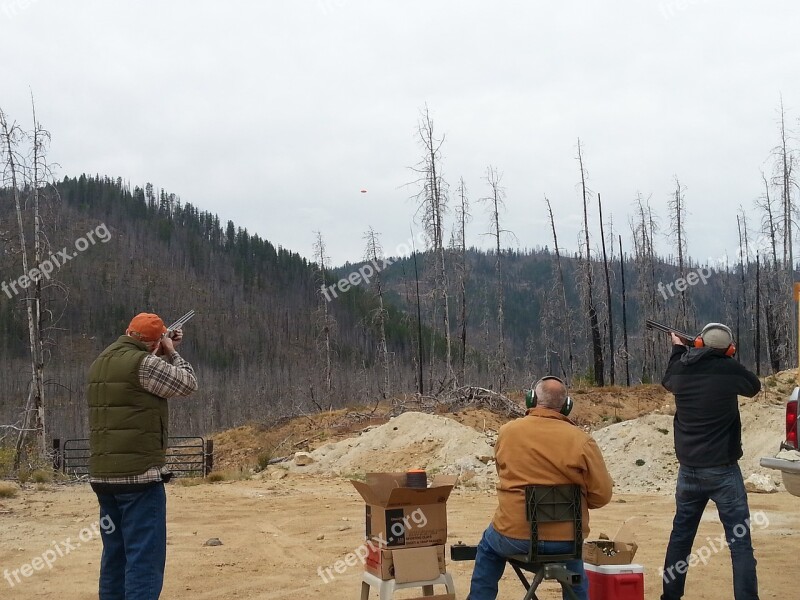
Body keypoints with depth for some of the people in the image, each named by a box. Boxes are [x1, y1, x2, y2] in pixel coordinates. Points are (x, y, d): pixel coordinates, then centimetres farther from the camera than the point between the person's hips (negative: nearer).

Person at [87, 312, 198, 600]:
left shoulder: (100, 364, 12)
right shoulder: (143, 363, -13)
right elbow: (188, 384, -2)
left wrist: (164, 354, 23)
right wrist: (171, 352, 11)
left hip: (102, 475, 9)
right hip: (140, 474, -8)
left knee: (115, 554, 17)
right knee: (145, 556, -6)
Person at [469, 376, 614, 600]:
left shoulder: (507, 432, -4)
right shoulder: (582, 440, -11)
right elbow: (602, 494, -6)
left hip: (514, 535, 0)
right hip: (565, 538, 0)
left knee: (488, 546, 35)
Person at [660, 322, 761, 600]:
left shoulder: (681, 370, -1)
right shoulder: (729, 370, -13)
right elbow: (754, 387, 8)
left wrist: (678, 349, 37)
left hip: (689, 469, 5)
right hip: (722, 470, -5)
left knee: (681, 535, 17)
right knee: (740, 541, -2)